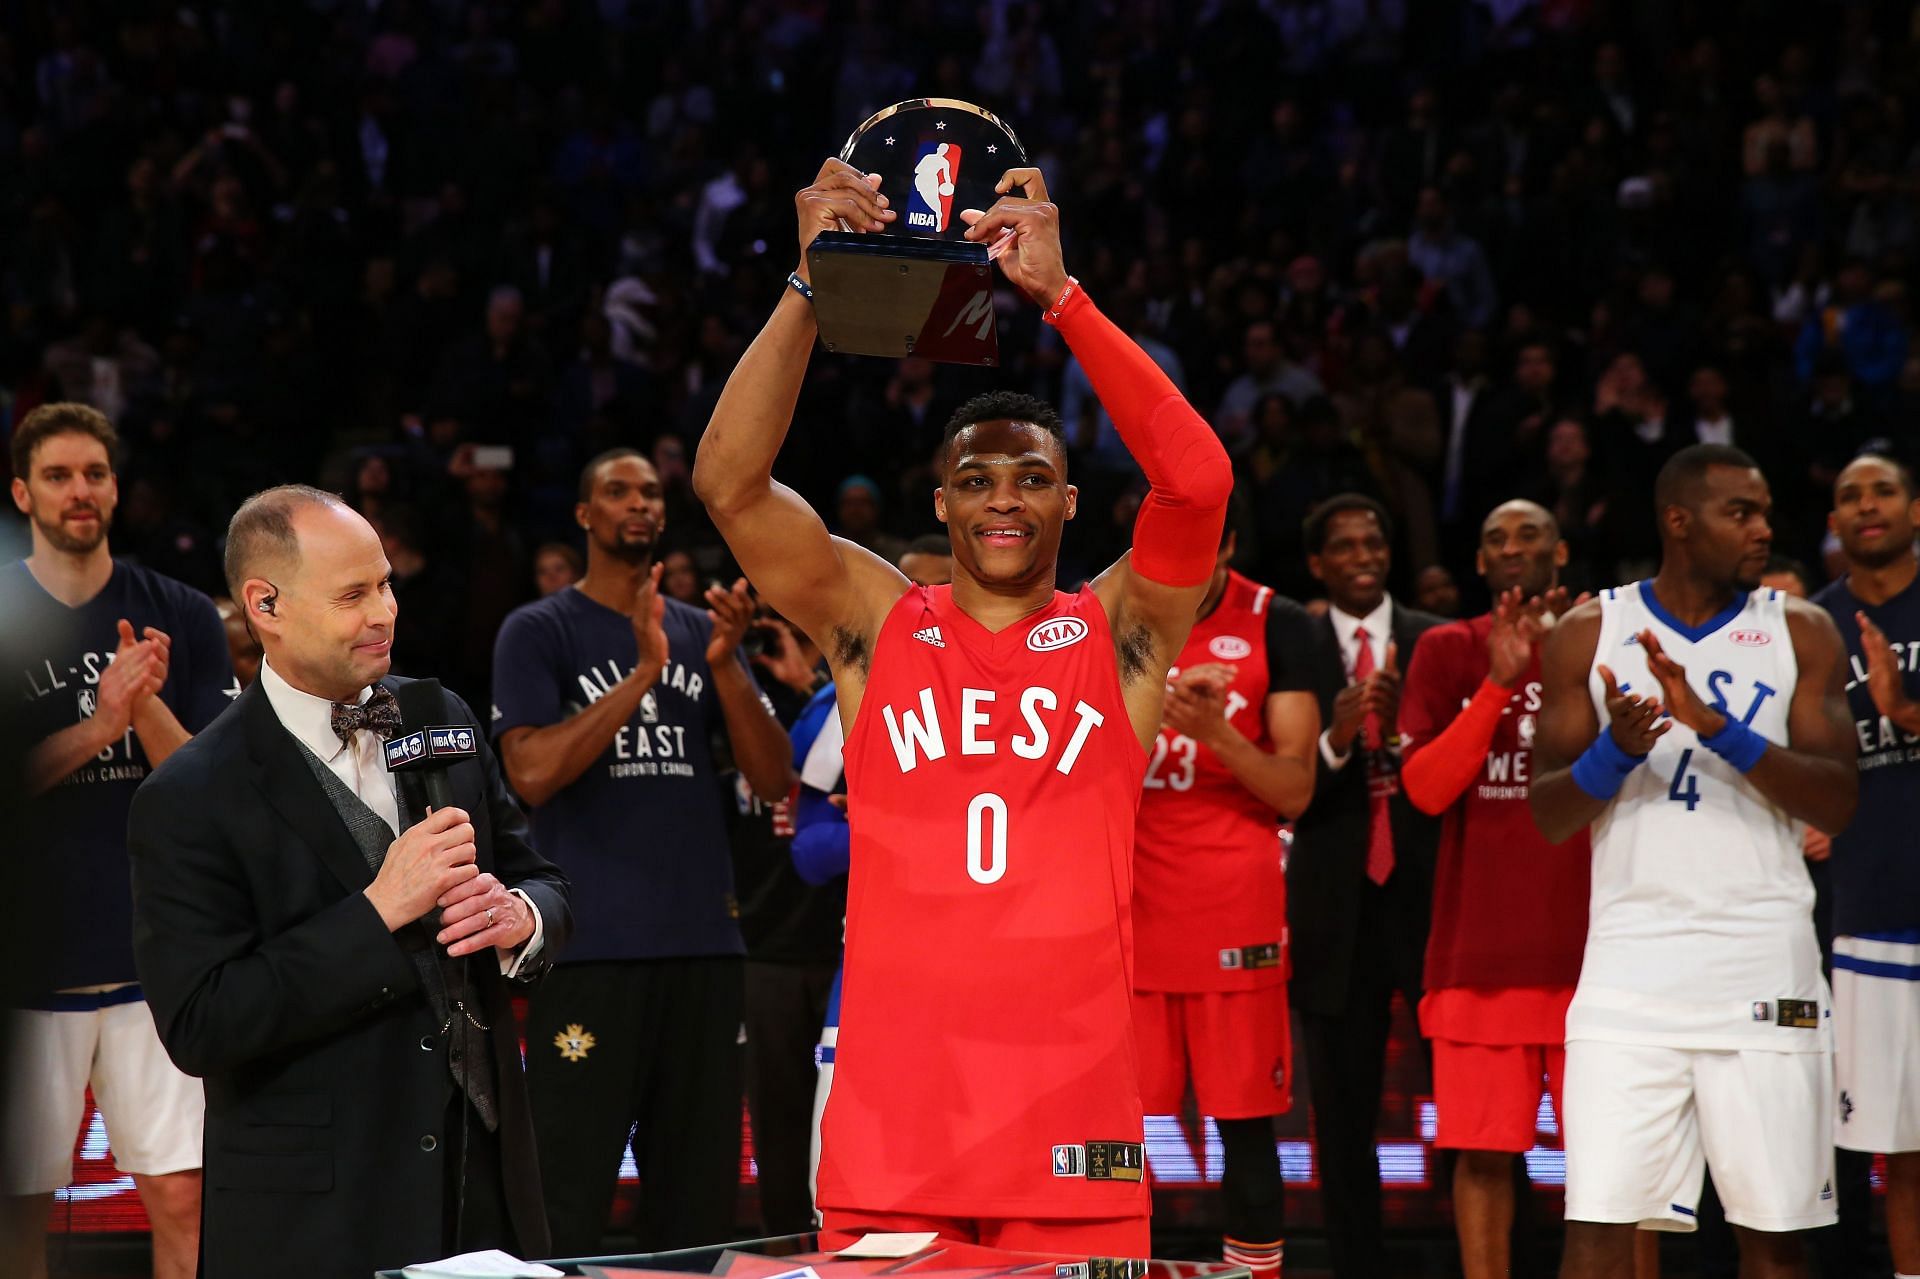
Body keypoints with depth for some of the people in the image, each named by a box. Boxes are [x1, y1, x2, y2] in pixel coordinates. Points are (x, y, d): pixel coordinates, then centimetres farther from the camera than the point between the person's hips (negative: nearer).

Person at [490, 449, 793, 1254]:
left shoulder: (701, 632, 15)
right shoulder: (538, 632, 2)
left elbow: (771, 779, 7)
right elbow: (532, 773, -12)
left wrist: (725, 663, -9)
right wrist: (643, 673, -17)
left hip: (704, 944, 5)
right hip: (591, 947, -5)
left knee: (697, 1201, 8)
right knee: (569, 1206, -7)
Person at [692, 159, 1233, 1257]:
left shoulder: (1119, 631, 6)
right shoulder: (876, 622, 9)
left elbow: (1198, 479, -11)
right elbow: (729, 479, -3)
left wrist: (1058, 293, -18)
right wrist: (813, 287, -14)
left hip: (1073, 1112, 0)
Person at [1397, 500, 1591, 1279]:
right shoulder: (1450, 651, 9)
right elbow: (1425, 788, -3)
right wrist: (1498, 682, -13)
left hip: (1592, 944, 0)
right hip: (1480, 948, 0)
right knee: (1483, 1151, -1)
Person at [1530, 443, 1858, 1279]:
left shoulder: (1800, 633, 6)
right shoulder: (1589, 634, 6)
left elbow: (1836, 802, -5)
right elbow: (1548, 817, 5)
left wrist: (1714, 725, -18)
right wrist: (1618, 749, -15)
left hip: (1763, 964, 1)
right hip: (1633, 952, 0)